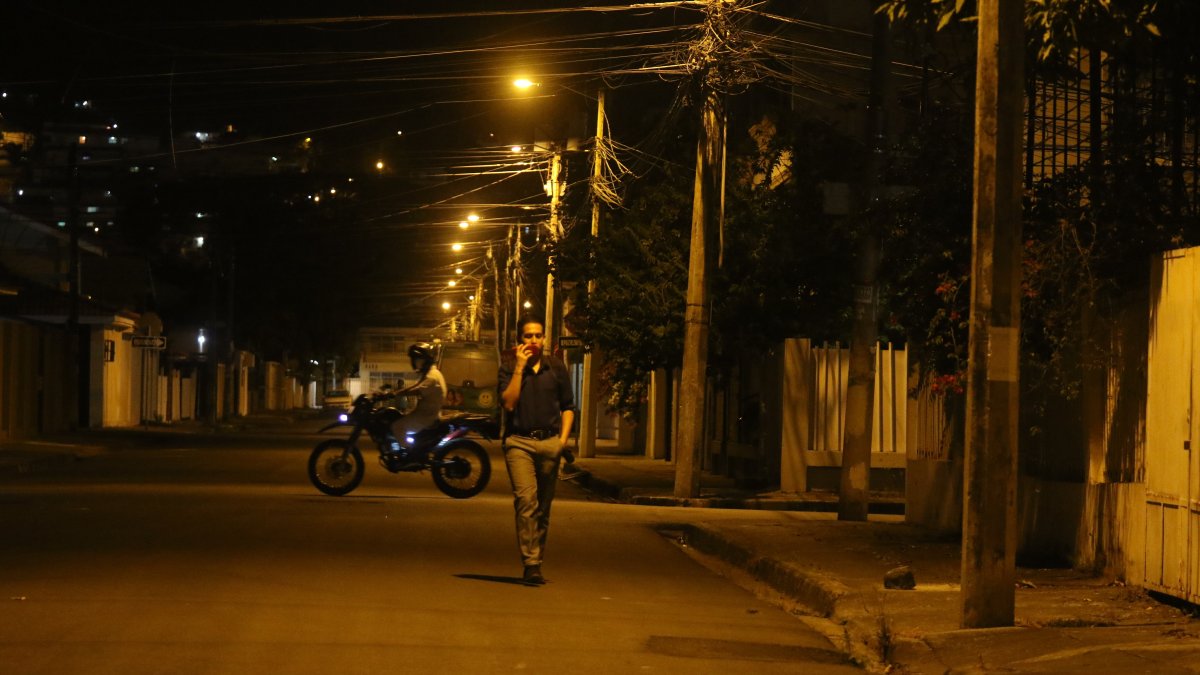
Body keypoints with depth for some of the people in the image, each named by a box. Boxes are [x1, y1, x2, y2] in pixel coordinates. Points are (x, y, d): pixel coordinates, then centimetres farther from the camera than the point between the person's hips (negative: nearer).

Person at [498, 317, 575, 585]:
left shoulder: (556, 368, 11)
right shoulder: (509, 367, 4)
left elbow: (568, 407, 15)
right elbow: (508, 403, -10)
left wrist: (563, 438, 1)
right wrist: (519, 368, -11)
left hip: (549, 442, 3)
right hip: (519, 442, -3)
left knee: (543, 507, 7)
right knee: (526, 500, -17)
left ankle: (537, 561, 16)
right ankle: (531, 564, -19)